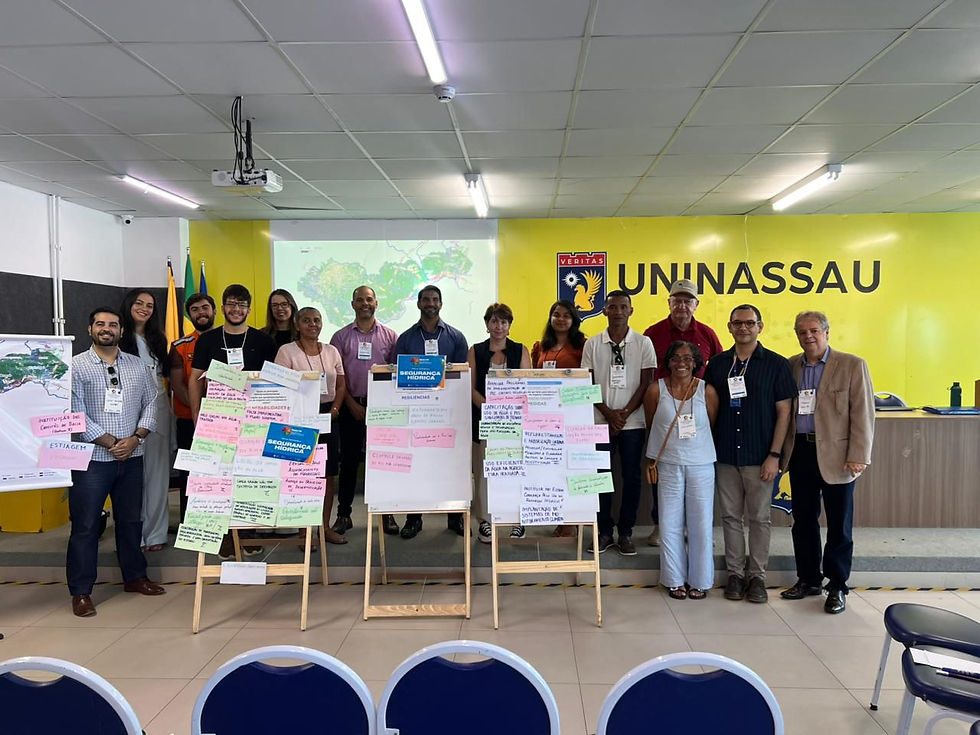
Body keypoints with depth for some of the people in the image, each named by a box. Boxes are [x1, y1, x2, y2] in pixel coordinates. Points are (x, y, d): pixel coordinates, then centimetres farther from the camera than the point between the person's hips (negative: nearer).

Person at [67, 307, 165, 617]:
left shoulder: (138, 366, 8)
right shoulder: (76, 366, -4)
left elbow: (151, 404, 6)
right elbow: (74, 413, -10)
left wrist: (135, 439, -8)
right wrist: (110, 442, -13)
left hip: (132, 458, 4)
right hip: (92, 458, -4)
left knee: (131, 520, 15)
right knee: (85, 525, 2)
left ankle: (134, 577, 29)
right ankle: (80, 591, 13)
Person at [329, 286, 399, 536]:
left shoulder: (390, 336, 6)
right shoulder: (341, 336, 6)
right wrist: (352, 404, -6)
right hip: (351, 405, 0)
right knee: (349, 460, 5)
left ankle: (386, 514, 13)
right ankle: (343, 514, 15)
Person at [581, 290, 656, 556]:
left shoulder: (643, 343, 3)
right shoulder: (592, 344, 5)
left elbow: (646, 383, 0)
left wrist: (625, 413, -10)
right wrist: (608, 412, -8)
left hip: (633, 421, 0)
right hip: (601, 421, 1)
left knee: (631, 477, 4)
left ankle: (626, 532, 15)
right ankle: (604, 531, 15)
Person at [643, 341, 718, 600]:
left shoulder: (707, 391, -3)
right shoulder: (656, 390, -3)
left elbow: (714, 427, 7)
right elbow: (650, 427, 6)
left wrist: (699, 449, 8)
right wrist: (651, 461, 8)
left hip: (701, 465, 0)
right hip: (668, 465, 0)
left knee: (701, 524, 6)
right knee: (670, 523, 5)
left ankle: (700, 580, 23)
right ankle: (675, 580, 21)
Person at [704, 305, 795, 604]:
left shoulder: (776, 364, -2)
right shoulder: (717, 364, 6)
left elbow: (784, 412, -3)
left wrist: (774, 455, -9)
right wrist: (708, 450, 3)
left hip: (760, 456, -2)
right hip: (725, 456, 3)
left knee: (759, 518, 6)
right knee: (731, 516, 9)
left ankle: (757, 576, 18)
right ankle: (735, 574, 21)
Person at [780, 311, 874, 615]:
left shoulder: (852, 365, -4)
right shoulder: (790, 366, 7)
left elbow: (863, 414, -7)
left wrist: (858, 456, -13)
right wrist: (782, 451, 5)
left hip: (836, 456, -4)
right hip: (800, 453, 4)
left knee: (839, 525, 6)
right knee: (803, 521, 13)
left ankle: (837, 586, 19)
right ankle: (808, 579, 27)